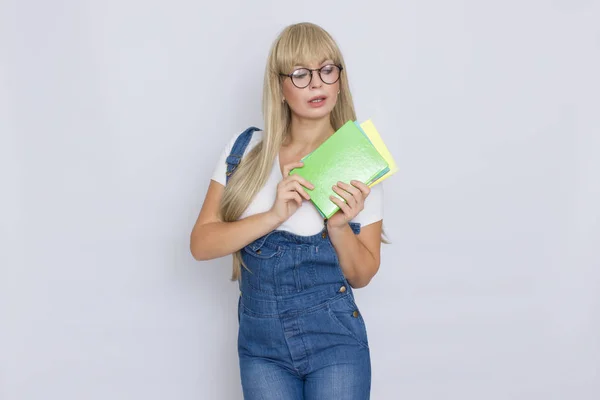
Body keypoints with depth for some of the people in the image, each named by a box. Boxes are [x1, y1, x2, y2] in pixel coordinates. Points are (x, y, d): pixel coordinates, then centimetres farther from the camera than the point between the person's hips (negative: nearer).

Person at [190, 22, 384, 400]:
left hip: (334, 341, -1)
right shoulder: (245, 149, -2)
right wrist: (274, 215, -20)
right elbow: (201, 244, -6)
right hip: (260, 343, 1)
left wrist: (339, 225, -19)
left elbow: (361, 275, 0)